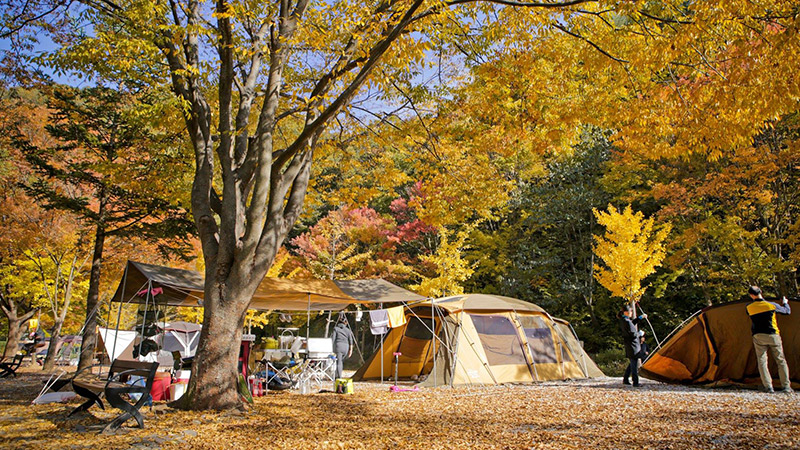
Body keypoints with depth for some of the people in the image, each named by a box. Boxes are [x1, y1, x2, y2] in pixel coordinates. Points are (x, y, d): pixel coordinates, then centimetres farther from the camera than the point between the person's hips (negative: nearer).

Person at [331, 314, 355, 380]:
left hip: (338, 346, -3)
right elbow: (350, 340, 7)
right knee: (341, 361, 18)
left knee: (338, 362, -4)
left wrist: (332, 349, 5)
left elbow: (333, 339, 0)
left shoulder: (336, 328, 6)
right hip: (346, 347, 3)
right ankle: (337, 375, 20)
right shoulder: (347, 330, 13)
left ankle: (339, 377, -13)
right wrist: (351, 350, 7)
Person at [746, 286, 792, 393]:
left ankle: (768, 386, -3)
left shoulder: (749, 307, -3)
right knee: (781, 361, 10)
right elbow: (787, 311, 11)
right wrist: (785, 303, 32)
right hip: (773, 336, 0)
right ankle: (786, 386, 11)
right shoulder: (772, 305, -6)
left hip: (758, 337, 0)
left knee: (762, 361, 3)